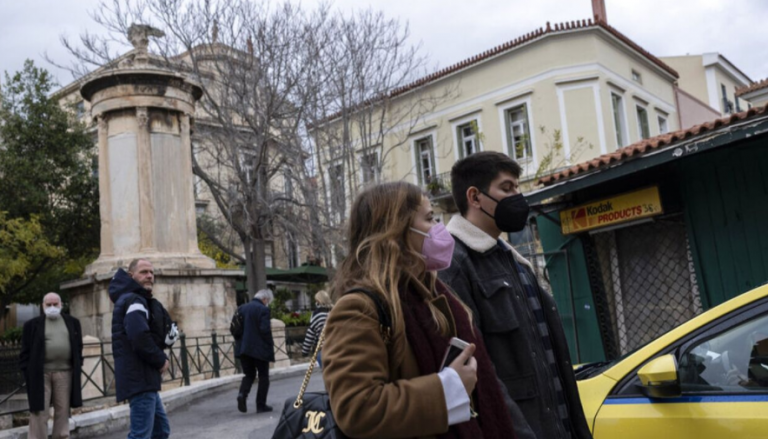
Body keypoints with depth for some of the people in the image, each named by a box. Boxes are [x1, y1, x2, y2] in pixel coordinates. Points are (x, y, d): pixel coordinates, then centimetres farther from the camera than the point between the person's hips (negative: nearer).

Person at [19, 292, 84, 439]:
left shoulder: (72, 323, 10)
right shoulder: (32, 325, 3)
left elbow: (78, 347, 12)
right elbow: (26, 351, 1)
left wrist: (78, 367, 4)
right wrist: (27, 373, -6)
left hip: (64, 373, 2)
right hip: (40, 374, -2)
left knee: (62, 411, 6)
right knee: (39, 412, -2)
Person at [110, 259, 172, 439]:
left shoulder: (138, 300, 22)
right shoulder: (134, 301, -12)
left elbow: (154, 335, 20)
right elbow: (140, 338, -25)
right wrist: (161, 360, -12)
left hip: (143, 377, 11)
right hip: (140, 378, -11)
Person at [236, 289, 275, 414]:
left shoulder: (242, 308, 9)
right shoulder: (263, 309, -11)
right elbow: (265, 330, -18)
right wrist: (271, 347, -10)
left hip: (244, 348, 6)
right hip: (260, 349, -5)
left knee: (249, 374, 17)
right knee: (263, 376, 8)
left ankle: (242, 393, -10)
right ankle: (261, 405, 8)